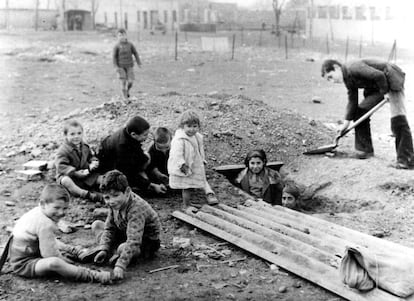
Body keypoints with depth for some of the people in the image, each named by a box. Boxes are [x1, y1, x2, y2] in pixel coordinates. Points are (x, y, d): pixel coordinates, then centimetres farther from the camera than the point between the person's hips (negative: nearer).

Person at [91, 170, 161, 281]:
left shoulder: (136, 209, -35)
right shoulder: (116, 203, -10)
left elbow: (133, 242, -44)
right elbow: (109, 228, -1)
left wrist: (120, 265, -52)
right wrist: (104, 250, -16)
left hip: (147, 242, -8)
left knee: (123, 248, -39)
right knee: (96, 225, -1)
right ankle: (115, 253, -15)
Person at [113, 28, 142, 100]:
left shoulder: (130, 44, -2)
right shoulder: (117, 46, -8)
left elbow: (135, 53, 6)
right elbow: (114, 56, -5)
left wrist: (139, 63, 4)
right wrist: (115, 66, -12)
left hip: (129, 66, 2)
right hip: (121, 66, -2)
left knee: (130, 81, -3)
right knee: (123, 81, -5)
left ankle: (127, 90, 28)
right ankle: (125, 96, 6)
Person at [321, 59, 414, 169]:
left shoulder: (354, 68, -24)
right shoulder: (348, 80, 6)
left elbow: (378, 75, -30)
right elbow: (352, 100, 9)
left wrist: (385, 92, -16)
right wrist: (347, 122, 5)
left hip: (391, 80, -10)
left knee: (398, 119, -16)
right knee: (360, 111, 2)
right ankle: (365, 149, 10)